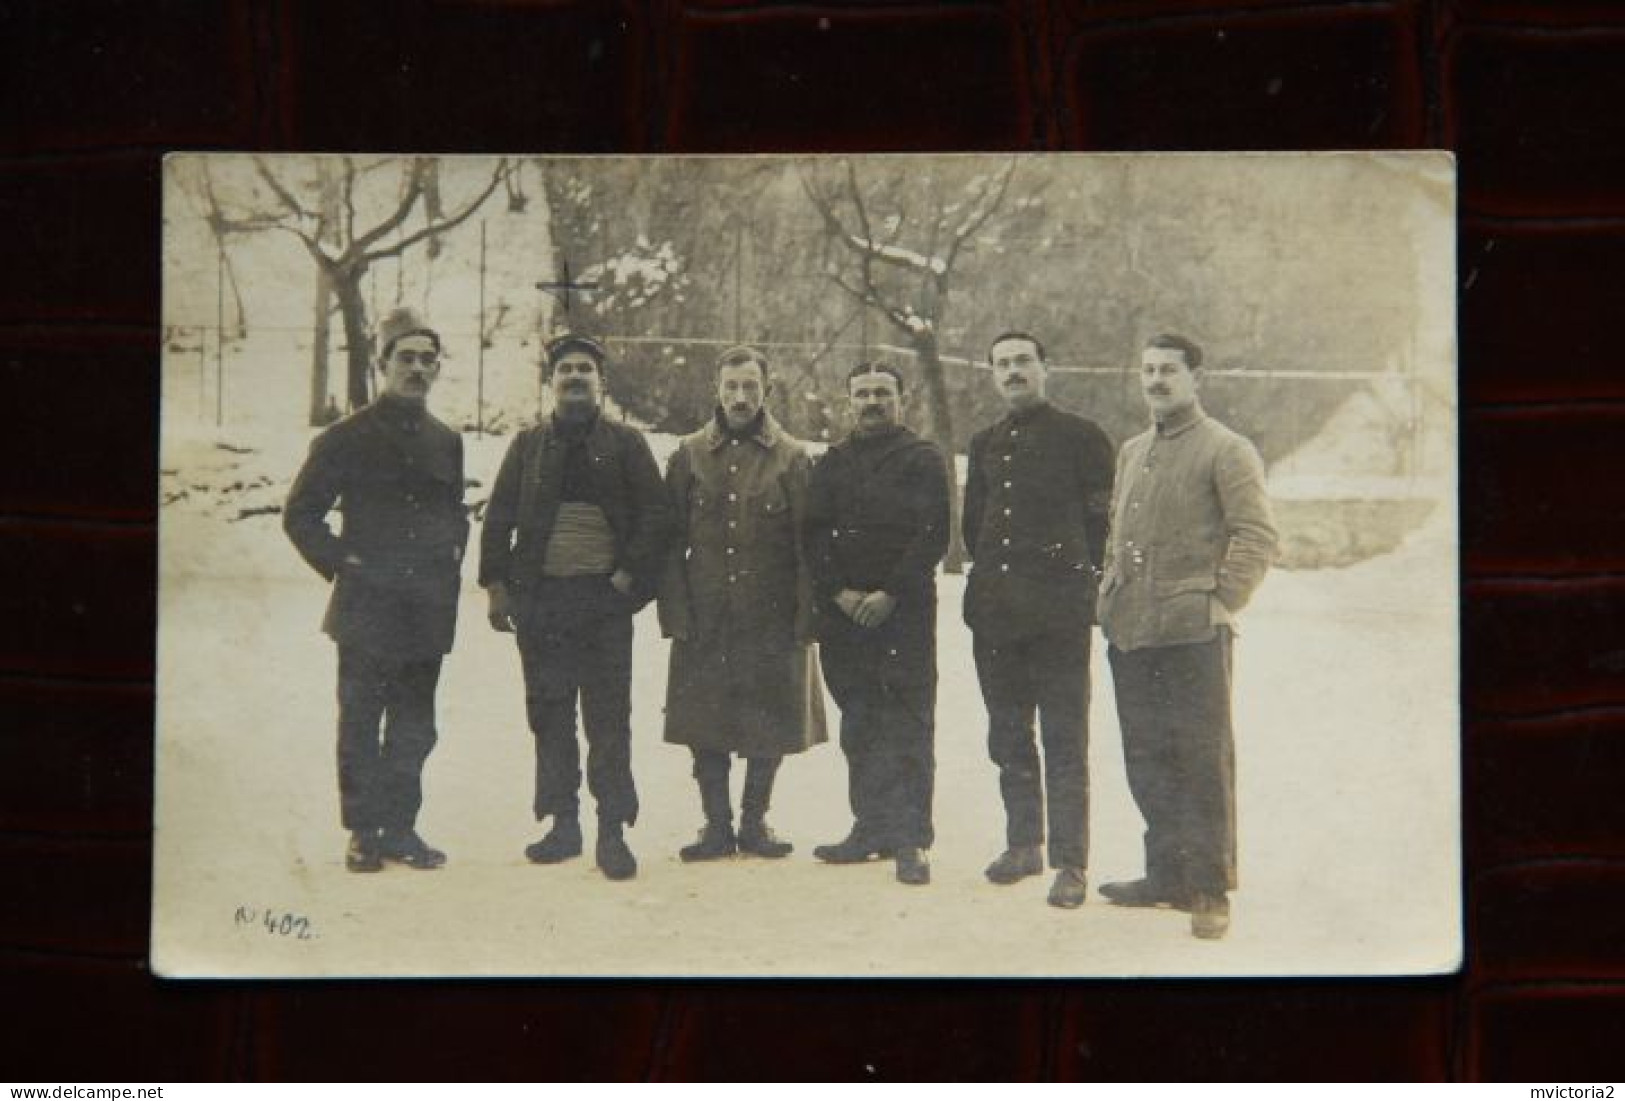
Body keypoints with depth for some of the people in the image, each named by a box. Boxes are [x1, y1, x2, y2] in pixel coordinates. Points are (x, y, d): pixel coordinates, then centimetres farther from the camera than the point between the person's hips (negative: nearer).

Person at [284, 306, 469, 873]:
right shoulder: (347, 438, -2)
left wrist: (450, 560, 10)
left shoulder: (446, 442, 12)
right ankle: (364, 832, 6)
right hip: (367, 607, -4)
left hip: (427, 608, 4)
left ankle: (400, 827, 17)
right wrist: (339, 564, -6)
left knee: (414, 725, 8)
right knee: (360, 722, 0)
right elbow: (301, 514, 1)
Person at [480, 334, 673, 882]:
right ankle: (563, 823, 14)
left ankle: (613, 831, -2)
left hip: (604, 596, -3)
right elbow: (498, 518, 12)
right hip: (540, 597, 3)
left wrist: (629, 576, -7)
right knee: (550, 715, 6)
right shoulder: (529, 445, 12)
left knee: (608, 717, -5)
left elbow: (655, 517, 2)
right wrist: (496, 584, 3)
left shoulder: (626, 444, 6)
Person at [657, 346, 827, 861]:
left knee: (770, 728, 4)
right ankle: (717, 824, 14)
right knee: (705, 724, 3)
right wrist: (676, 614, -4)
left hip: (770, 619, -1)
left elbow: (806, 544, 0)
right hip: (705, 620, 1)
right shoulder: (690, 455, 6)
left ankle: (755, 821, 19)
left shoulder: (791, 458, 2)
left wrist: (803, 619, -7)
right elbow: (671, 540, 5)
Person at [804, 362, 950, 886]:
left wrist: (890, 594, -13)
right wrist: (839, 592, -6)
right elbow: (814, 534, 9)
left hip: (905, 610, -4)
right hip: (843, 610, 5)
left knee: (908, 725, -7)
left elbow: (934, 534, -6)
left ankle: (910, 840, -7)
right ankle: (871, 828, 16)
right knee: (859, 726, 9)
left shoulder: (924, 460, 3)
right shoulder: (833, 464, 15)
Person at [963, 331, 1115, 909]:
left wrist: (1080, 580, -3)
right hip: (996, 613, 6)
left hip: (1059, 614, -6)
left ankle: (1070, 864, -2)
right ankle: (1022, 844, 24)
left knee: (1064, 742, -4)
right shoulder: (985, 443, 15)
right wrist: (990, 581, 16)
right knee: (1009, 738, 12)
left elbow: (1103, 520, -2)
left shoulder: (1080, 436, -2)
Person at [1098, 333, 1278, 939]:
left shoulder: (1226, 451, -5)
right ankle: (1165, 875, 23)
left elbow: (1257, 537, -10)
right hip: (1130, 633, 7)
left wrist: (1220, 601, -13)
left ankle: (1209, 890, 2)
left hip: (1193, 632, -7)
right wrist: (1111, 593, 16)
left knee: (1203, 759, -4)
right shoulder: (1131, 452, 18)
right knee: (1146, 760, 12)